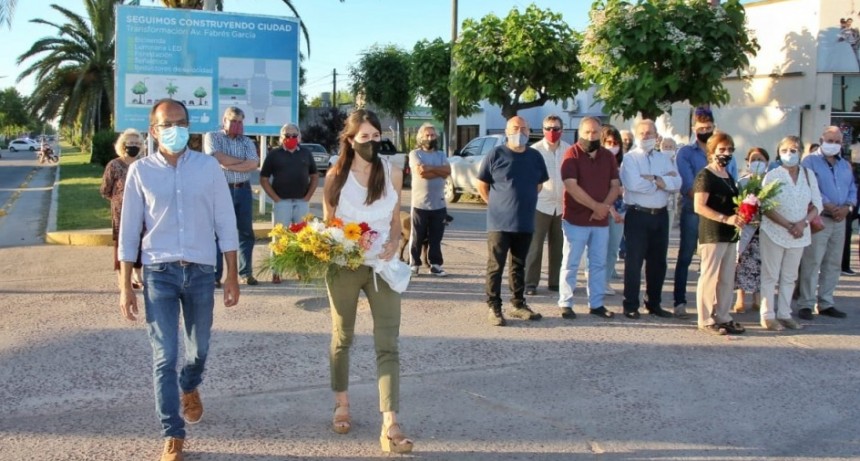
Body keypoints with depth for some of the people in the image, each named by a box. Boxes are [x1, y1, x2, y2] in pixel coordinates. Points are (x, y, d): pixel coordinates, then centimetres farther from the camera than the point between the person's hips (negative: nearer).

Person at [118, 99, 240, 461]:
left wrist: (232, 275, 2)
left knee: (199, 347, 17)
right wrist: (125, 286, 0)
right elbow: (129, 231, 2)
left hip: (201, 271, 1)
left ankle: (190, 388, 51)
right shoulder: (140, 171, -1)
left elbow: (225, 222, 3)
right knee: (164, 357, -2)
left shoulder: (208, 166, 0)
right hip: (159, 272, -1)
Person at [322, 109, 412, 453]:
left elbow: (395, 220, 8)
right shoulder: (336, 176, -4)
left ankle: (390, 426, -9)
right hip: (344, 266, -1)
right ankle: (342, 405, 34)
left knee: (388, 345, -7)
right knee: (342, 338, 14)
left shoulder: (393, 173, 0)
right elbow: (327, 223, 2)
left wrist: (393, 244, -11)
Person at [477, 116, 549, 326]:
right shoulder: (495, 155, -7)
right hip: (499, 222, -4)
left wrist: (525, 203, 11)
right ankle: (494, 307, 5)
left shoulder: (535, 156, 6)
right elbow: (482, 185, -1)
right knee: (496, 266, -1)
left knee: (519, 266, 15)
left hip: (525, 222, 4)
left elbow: (539, 185, 19)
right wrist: (497, 205, -1)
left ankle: (519, 304, 24)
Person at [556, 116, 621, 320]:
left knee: (599, 264, 10)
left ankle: (596, 303, 19)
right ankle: (565, 303, 7)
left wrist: (605, 206, -10)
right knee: (570, 263, 1)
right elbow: (571, 186, -15)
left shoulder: (608, 156, 9)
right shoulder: (572, 154, -6)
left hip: (601, 220, 5)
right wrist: (596, 206, -16)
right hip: (576, 219, -5)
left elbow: (615, 185, 8)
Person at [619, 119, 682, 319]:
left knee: (658, 262, 12)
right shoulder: (630, 158, -2)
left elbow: (677, 183, -2)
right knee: (634, 261, 0)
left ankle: (654, 303, 24)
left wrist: (653, 179, -14)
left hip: (660, 215, 5)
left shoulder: (664, 158, 13)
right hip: (638, 215, -5)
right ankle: (631, 305, 7)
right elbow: (634, 184, -19)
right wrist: (663, 181, -8)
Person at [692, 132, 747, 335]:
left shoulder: (729, 177, 18)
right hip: (712, 234, -9)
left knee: (727, 279, 12)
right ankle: (706, 320, 4)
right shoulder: (705, 176, -9)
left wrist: (741, 214, 10)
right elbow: (699, 206, -18)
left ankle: (723, 317, 20)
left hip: (730, 234, 9)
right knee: (709, 277, -3)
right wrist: (725, 218, -24)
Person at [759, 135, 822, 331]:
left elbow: (817, 205, 5)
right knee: (771, 275, 1)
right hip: (774, 232, -4)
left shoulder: (809, 176, 7)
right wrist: (788, 225, -16)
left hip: (799, 234, 4)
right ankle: (768, 315, 6)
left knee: (789, 277, 10)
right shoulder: (772, 176, -4)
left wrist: (803, 223, -12)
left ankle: (784, 314, 18)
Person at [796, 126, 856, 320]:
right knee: (811, 262, -7)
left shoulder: (845, 165, 19)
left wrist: (847, 207, -5)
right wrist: (829, 206, -20)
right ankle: (806, 304, -3)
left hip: (840, 220, 7)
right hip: (818, 218, -7)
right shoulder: (810, 162, -2)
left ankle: (826, 303, 18)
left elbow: (852, 190, 15)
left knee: (833, 264, 10)